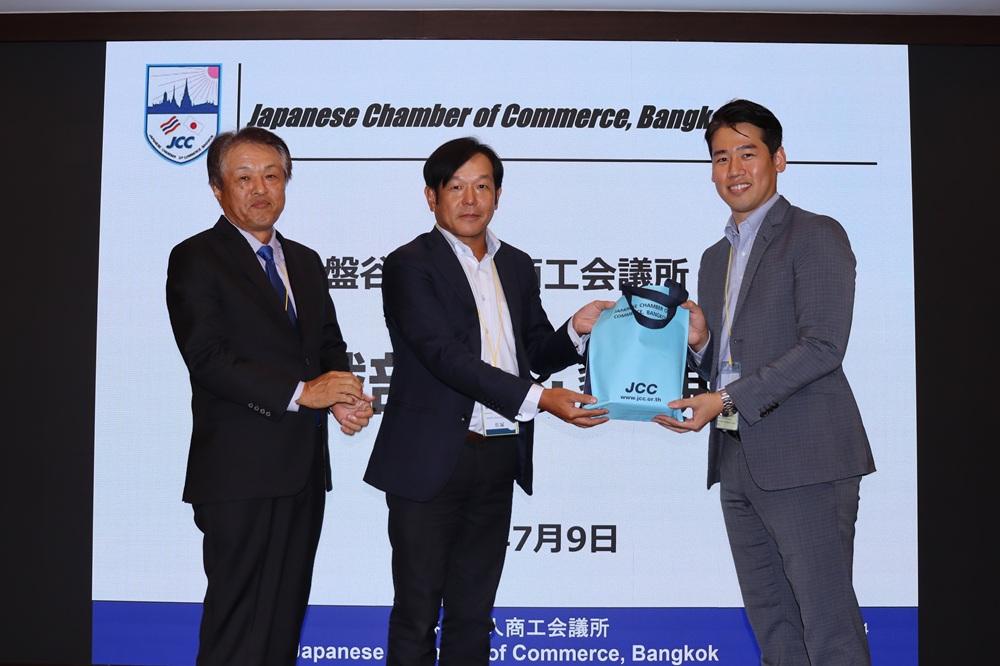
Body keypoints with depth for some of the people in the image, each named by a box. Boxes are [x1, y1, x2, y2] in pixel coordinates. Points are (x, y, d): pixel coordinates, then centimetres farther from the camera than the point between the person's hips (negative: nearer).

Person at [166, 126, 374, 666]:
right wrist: (299, 393, -18)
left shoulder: (306, 261, 17)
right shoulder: (195, 259, -4)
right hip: (241, 473, -7)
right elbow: (208, 358, -15)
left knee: (286, 620, 14)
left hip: (304, 468, 7)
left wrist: (343, 397, -3)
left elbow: (329, 345, 19)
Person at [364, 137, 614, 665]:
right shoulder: (410, 265, -7)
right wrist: (538, 399, -25)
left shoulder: (517, 266, 13)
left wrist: (577, 329, -6)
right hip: (430, 461, -5)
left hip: (497, 461, 6)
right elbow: (446, 357, -18)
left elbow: (538, 354, 16)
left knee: (473, 612, 15)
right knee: (417, 612, 5)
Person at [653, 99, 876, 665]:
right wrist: (699, 341, 1)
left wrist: (727, 398, -18)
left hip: (804, 459, -7)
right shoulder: (716, 258, 20)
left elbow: (822, 347, -14)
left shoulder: (816, 236, -4)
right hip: (737, 460, 8)